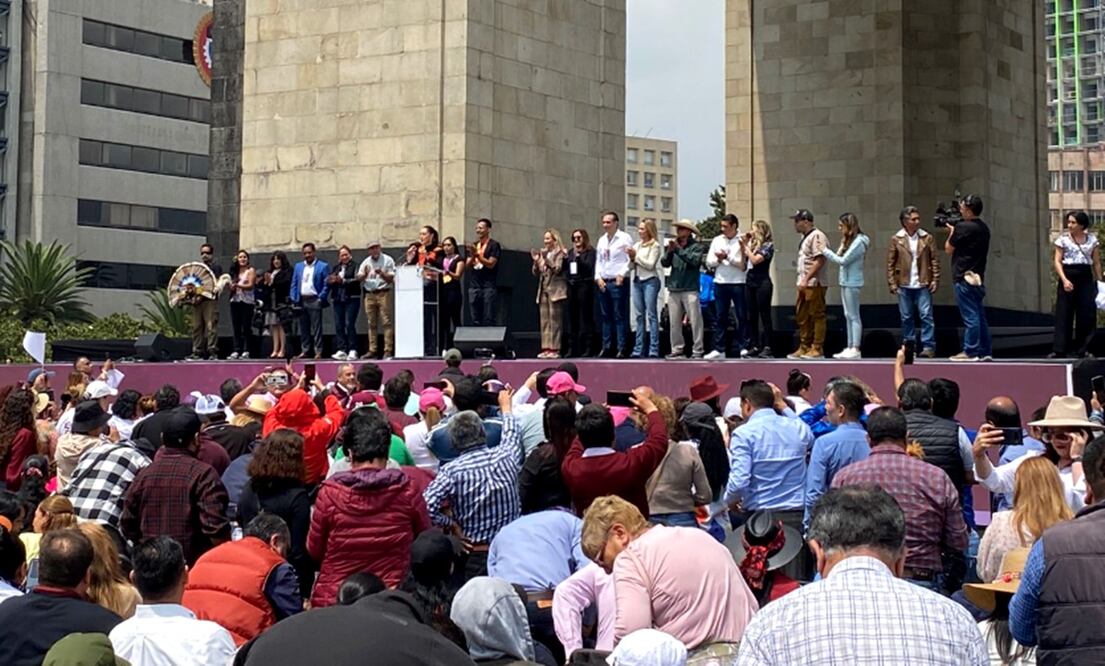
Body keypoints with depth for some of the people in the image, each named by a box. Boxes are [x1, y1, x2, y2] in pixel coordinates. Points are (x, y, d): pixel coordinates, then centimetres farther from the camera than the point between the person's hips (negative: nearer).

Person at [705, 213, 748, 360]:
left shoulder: (742, 241, -3)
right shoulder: (717, 240, 10)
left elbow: (744, 265, -10)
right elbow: (709, 263, 9)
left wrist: (727, 257, -12)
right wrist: (719, 259, -9)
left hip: (738, 283, -4)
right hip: (720, 283, 4)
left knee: (741, 316, 0)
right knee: (720, 317, 6)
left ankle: (743, 348, 7)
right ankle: (719, 349, 10)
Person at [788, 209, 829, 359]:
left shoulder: (817, 236, -12)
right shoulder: (805, 237, 17)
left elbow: (820, 261, -19)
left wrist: (806, 279, -21)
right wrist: (801, 281, 14)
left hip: (814, 284, -10)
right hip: (804, 284, 10)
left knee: (817, 316, -3)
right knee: (802, 317, 12)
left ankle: (817, 349, 0)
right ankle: (804, 348, 19)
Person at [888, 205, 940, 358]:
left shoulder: (928, 238, 2)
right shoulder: (896, 239, 2)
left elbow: (934, 260, 4)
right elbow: (890, 263, 3)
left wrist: (935, 280, -3)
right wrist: (892, 283, -2)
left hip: (923, 284, -1)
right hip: (904, 285, 1)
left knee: (926, 316, -4)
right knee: (906, 318, 8)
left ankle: (928, 346, -1)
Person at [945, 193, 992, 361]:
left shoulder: (963, 228, -14)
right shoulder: (983, 228, 12)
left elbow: (949, 249, -4)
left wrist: (951, 232, 11)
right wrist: (954, 231, 17)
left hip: (965, 278, -8)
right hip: (979, 277, 8)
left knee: (970, 316, -6)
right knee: (979, 316, 11)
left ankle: (970, 352, -3)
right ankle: (985, 351, 13)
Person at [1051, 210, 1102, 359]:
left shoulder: (1092, 239, 8)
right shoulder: (1063, 239, 2)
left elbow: (1096, 263, 11)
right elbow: (1057, 261, -1)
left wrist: (1099, 281, 6)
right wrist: (1064, 280, -13)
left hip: (1086, 278, 2)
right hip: (1068, 276, -2)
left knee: (1087, 313, 0)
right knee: (1063, 314, -4)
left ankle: (1082, 349, 8)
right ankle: (1059, 350, -5)